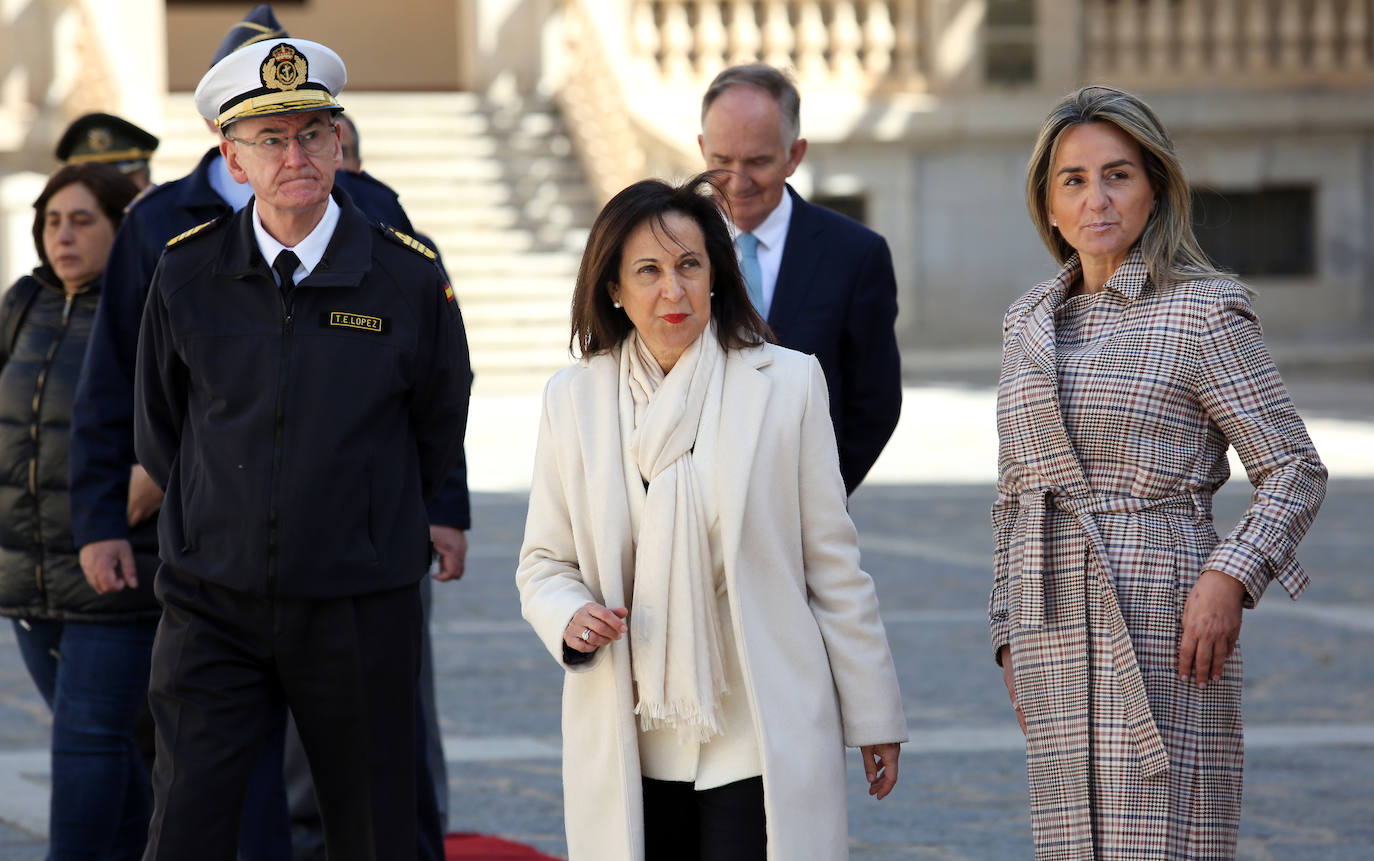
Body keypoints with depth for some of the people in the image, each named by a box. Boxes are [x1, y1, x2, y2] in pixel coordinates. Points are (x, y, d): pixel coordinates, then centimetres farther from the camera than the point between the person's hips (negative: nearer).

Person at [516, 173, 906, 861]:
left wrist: (873, 715, 5)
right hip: (629, 750, 2)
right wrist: (571, 621, -11)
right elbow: (544, 563, 12)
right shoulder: (573, 398, 6)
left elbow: (832, 562, 3)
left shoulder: (786, 383, 0)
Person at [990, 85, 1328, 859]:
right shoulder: (1032, 322, 14)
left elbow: (1297, 472, -5)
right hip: (1055, 635, 6)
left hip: (1162, 626, -6)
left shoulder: (1205, 311, -4)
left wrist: (1230, 578, -19)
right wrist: (1012, 635, 16)